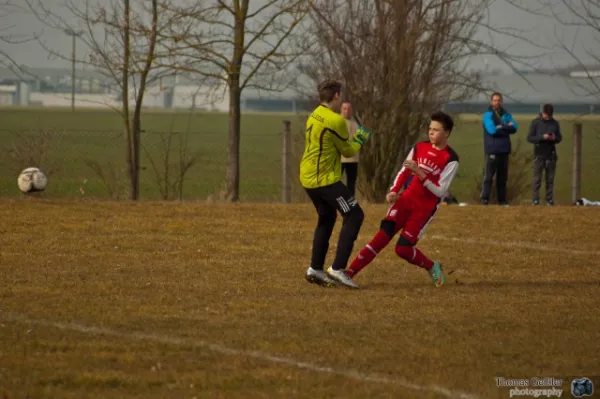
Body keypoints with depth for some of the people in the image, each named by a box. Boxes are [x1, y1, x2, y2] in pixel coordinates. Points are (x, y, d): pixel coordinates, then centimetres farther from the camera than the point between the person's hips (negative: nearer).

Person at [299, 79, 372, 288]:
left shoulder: (314, 116, 11)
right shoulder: (335, 120, -17)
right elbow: (348, 150, -7)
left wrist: (353, 139, 19)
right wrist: (360, 140, 11)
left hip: (308, 177, 9)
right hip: (325, 179, -9)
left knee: (326, 218, 22)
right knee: (354, 216, -4)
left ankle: (315, 269, 21)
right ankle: (337, 268, -11)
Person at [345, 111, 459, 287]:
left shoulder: (450, 159, -12)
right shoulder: (420, 147, 5)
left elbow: (440, 191, -16)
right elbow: (403, 172, 14)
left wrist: (419, 172, -25)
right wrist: (393, 191, -3)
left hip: (425, 208, -4)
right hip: (406, 199, 4)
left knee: (403, 248, -13)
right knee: (383, 235, -12)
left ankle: (432, 268, 16)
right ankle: (349, 273, -16)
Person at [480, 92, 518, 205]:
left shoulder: (506, 115, 13)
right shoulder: (488, 115, -2)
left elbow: (514, 128, 0)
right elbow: (491, 130, -16)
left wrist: (501, 127, -10)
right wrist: (507, 128, -7)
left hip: (504, 150, 5)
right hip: (492, 150, -5)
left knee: (502, 177, 9)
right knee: (488, 176, -8)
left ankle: (502, 200, 14)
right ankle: (484, 199, -9)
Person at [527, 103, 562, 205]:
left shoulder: (555, 123, 7)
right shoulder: (536, 123, -2)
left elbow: (560, 138, 12)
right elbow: (530, 138, -5)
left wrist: (555, 138, -12)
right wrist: (542, 137, -20)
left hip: (551, 155, 3)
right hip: (539, 154, -3)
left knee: (550, 179, 5)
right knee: (537, 179, -2)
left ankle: (550, 199, 10)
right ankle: (535, 199, 2)